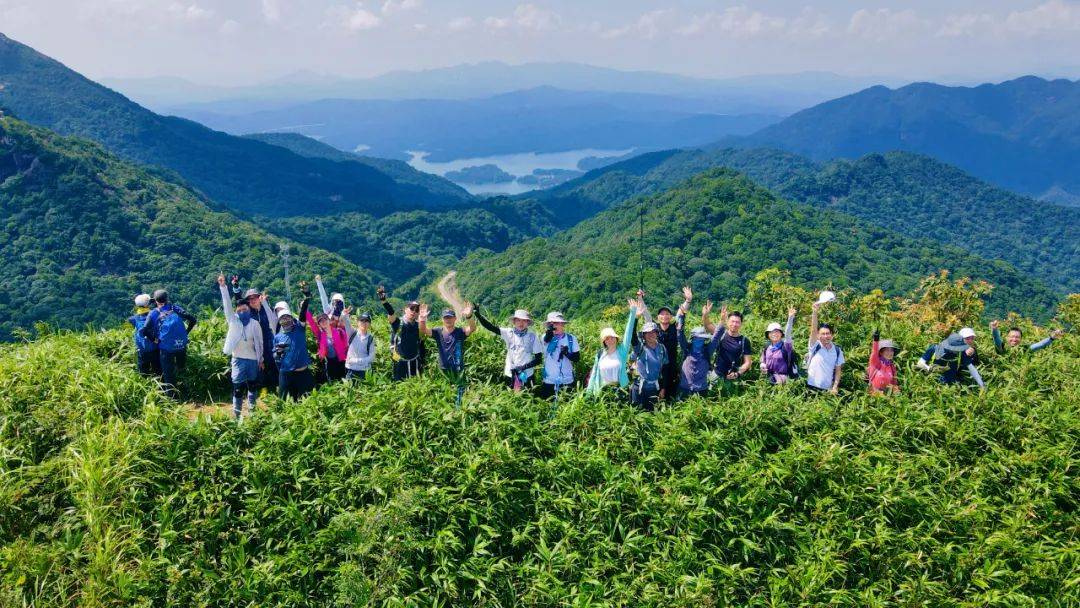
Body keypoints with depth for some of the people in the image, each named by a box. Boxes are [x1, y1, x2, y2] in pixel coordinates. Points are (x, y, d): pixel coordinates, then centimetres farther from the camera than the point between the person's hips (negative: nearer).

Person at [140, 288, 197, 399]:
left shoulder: (153, 313, 2)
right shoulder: (176, 309, 7)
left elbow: (144, 331, -9)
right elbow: (192, 320, 2)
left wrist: (154, 340, 5)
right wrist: (185, 333, 12)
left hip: (166, 347, -1)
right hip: (181, 345, 1)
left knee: (168, 373, 10)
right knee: (181, 366, 32)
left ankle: (172, 395, 12)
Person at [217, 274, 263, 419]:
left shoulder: (255, 323, 2)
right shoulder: (233, 320, 0)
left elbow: (260, 342, 6)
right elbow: (227, 304, -10)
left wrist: (261, 359, 7)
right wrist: (223, 286, -20)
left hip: (253, 359, 1)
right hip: (238, 359, -1)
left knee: (253, 385, 12)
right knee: (238, 387, -4)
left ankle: (252, 409, 27)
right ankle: (236, 413, 4)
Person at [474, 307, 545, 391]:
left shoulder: (532, 336, -8)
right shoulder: (509, 333, -3)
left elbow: (538, 359, -5)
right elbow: (491, 327, -13)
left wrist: (525, 366, -17)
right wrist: (478, 315, -26)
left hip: (526, 375, -2)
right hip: (510, 375, 2)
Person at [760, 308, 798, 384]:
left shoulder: (785, 346, -7)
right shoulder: (767, 347, 8)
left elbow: (787, 333, -22)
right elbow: (763, 361, 20)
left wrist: (791, 317, -34)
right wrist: (762, 365, -4)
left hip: (782, 378, -5)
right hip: (769, 378, 5)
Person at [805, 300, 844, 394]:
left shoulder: (837, 350, 4)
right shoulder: (815, 346, -3)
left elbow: (838, 370, 8)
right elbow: (813, 330, -18)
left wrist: (835, 387, -3)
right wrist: (815, 311, -31)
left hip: (828, 389, 2)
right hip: (811, 387, -2)